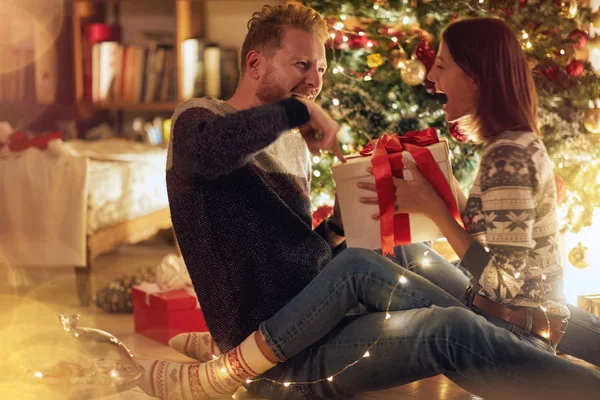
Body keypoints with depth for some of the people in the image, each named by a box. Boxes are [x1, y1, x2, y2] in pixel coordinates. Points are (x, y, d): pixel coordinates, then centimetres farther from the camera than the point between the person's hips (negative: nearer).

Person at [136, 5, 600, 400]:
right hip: (281, 359, -8)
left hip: (310, 324, 8)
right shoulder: (199, 118, -6)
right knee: (451, 330, -25)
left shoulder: (293, 143, 20)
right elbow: (212, 151, -35)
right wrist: (297, 109, -22)